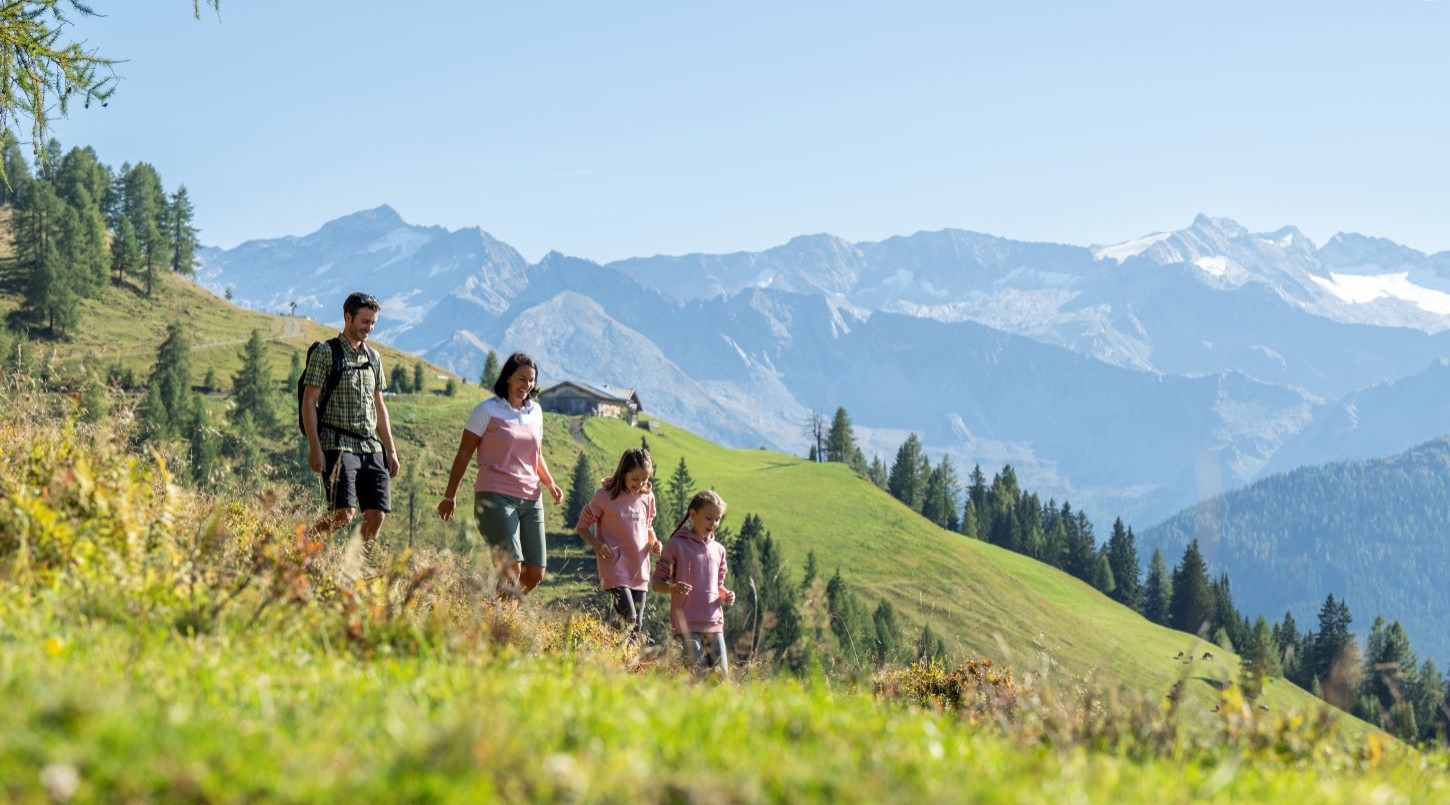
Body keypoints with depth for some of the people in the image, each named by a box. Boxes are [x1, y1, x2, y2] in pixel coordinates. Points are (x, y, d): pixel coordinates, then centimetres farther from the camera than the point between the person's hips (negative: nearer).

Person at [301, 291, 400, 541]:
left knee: (377, 514, -2)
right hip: (339, 445, -6)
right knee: (344, 512, -19)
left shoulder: (373, 357, 18)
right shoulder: (325, 352, -2)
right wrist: (315, 448, -15)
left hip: (372, 448, 6)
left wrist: (391, 450, 17)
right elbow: (309, 403, -6)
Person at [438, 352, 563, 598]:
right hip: (495, 496, -6)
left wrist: (550, 484, 7)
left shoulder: (535, 411, 15)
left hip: (530, 499, 6)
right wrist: (450, 496, 0)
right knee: (512, 567, -19)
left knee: (536, 574, 1)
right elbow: (464, 454, 1)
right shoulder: (488, 410, -1)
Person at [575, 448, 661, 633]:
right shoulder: (605, 496, -7)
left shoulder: (647, 497, 6)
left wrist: (653, 543, 1)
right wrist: (597, 545, -15)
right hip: (616, 568, -5)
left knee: (637, 628, 4)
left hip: (640, 570, 5)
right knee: (628, 619, -20)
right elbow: (582, 526, 2)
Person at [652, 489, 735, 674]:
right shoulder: (676, 545, 0)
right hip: (687, 624, -5)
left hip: (714, 624, 5)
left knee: (721, 674, 0)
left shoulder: (718, 550, 15)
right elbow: (656, 582, 1)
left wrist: (725, 595, 2)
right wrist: (673, 588, -21)